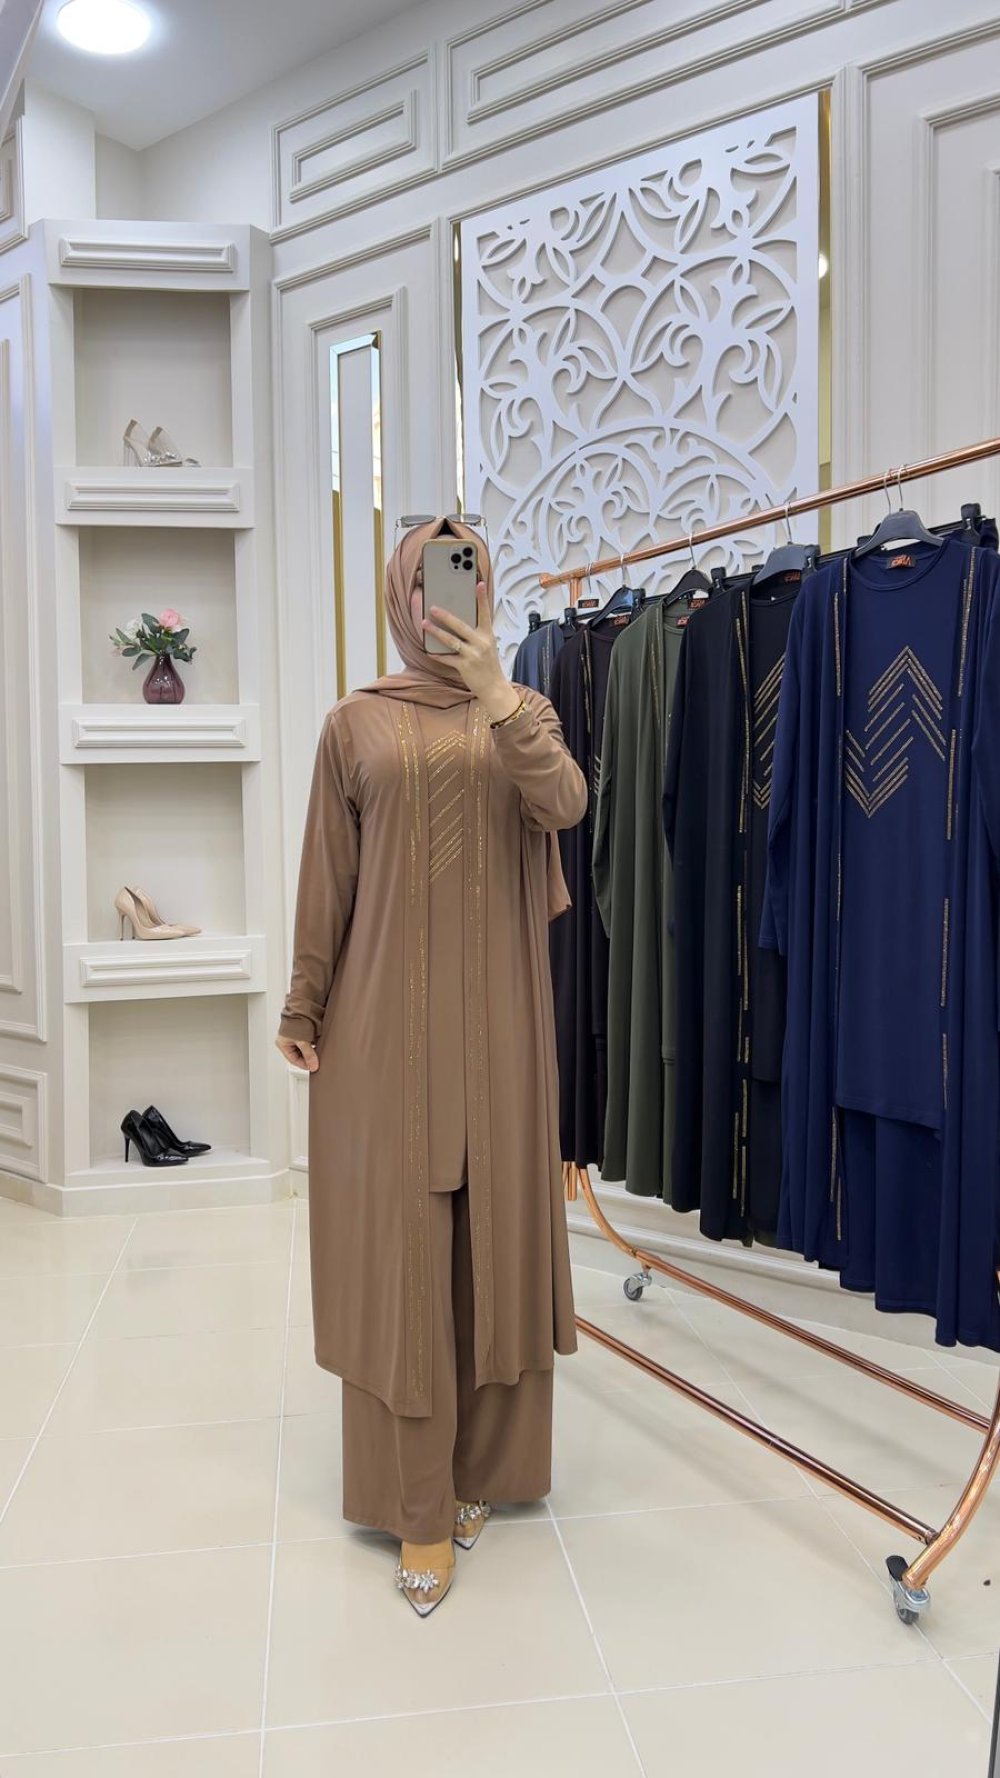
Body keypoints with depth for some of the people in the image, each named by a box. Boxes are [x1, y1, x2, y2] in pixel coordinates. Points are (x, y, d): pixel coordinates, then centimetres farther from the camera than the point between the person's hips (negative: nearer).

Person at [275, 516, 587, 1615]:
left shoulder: (521, 713, 9)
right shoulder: (356, 724, 4)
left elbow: (566, 806, -13)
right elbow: (327, 879, 3)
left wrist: (497, 694, -23)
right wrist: (305, 1009, 2)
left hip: (496, 1015, 2)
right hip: (387, 1015, -2)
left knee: (493, 1230, 8)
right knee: (398, 1241, 0)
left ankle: (481, 1469, 27)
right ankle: (418, 1506, 12)